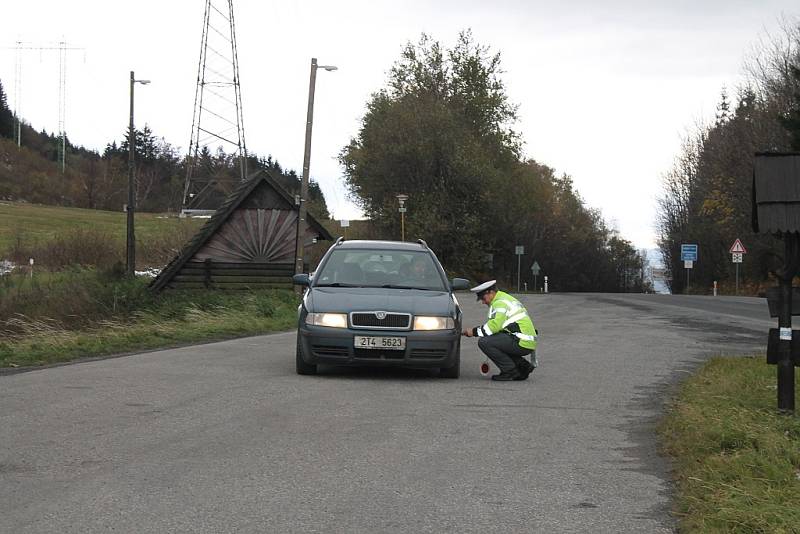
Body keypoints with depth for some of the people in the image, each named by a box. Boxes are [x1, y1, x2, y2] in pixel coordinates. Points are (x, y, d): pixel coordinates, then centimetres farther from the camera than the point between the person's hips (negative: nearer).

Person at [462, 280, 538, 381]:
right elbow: (499, 326, 24)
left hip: (522, 343, -10)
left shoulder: (500, 303, -7)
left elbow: (495, 326, -19)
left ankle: (510, 371, -9)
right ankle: (523, 366, 14)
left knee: (484, 342, -14)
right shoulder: (506, 299, 25)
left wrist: (474, 332, -9)